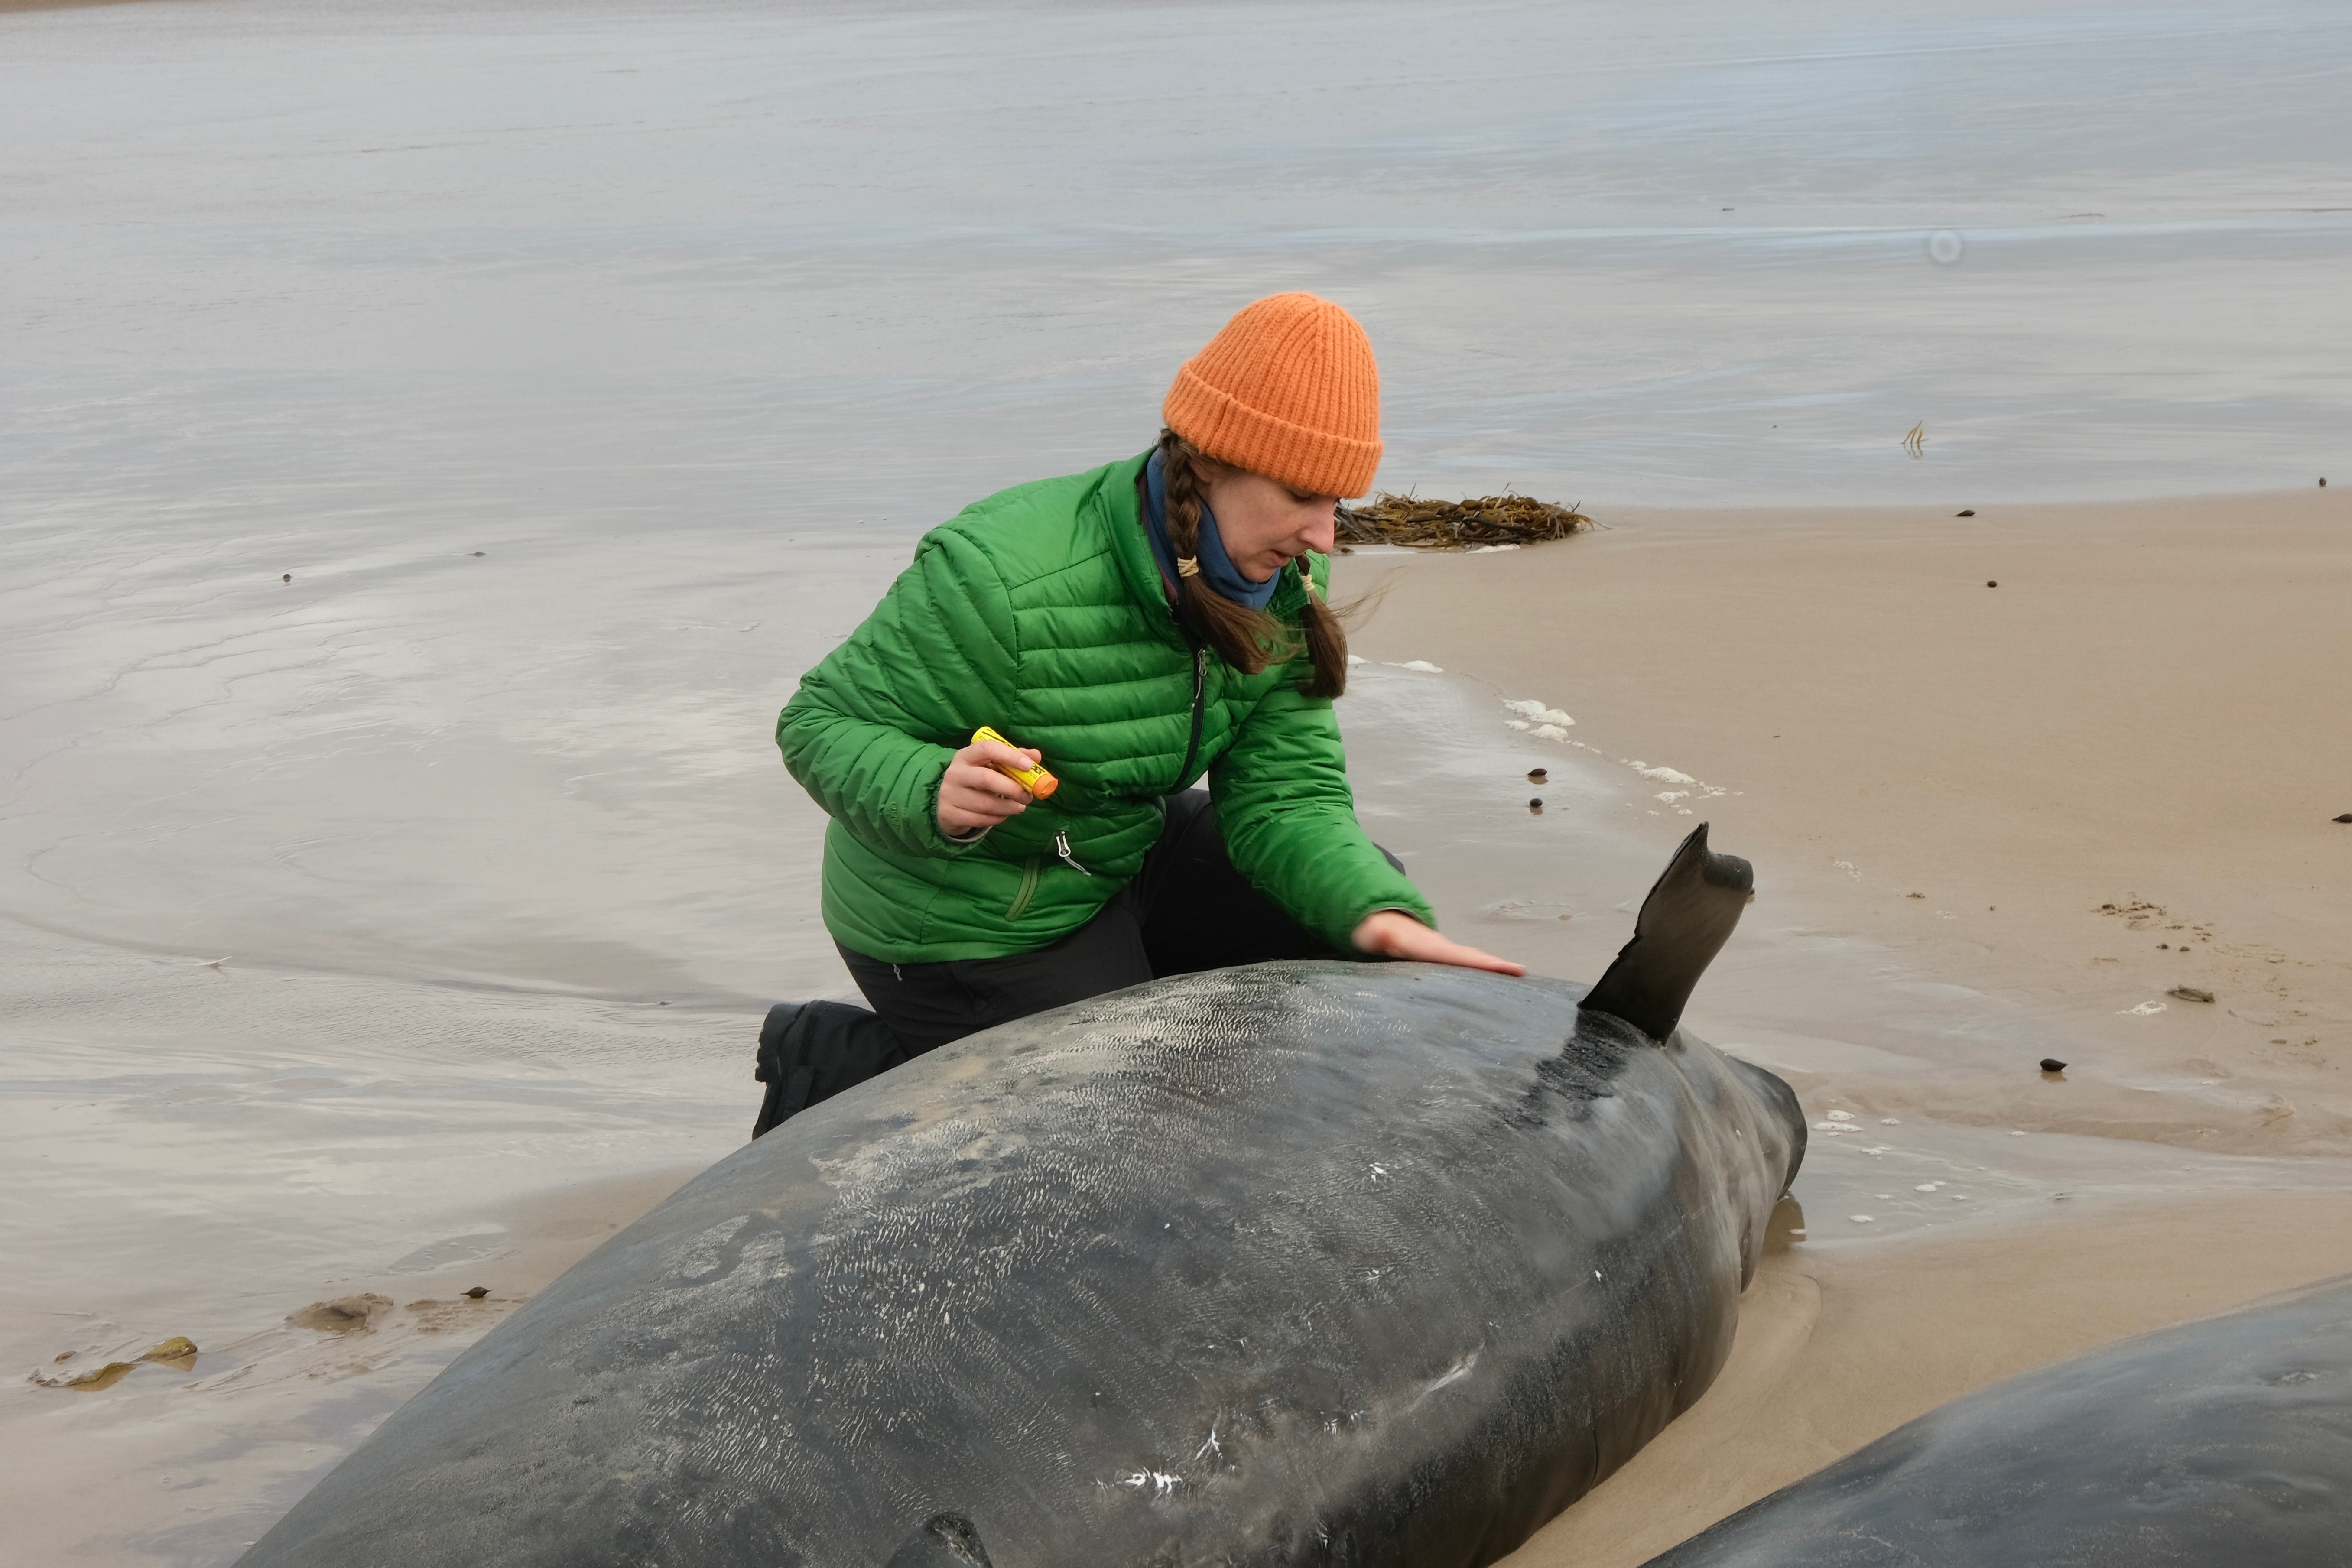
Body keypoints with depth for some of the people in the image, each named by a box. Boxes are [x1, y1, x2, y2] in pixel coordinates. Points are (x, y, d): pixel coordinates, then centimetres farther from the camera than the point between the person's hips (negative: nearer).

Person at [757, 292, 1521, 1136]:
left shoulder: (1281, 589, -9)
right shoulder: (1004, 582, -32)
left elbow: (1285, 796, -11)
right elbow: (821, 722, -23)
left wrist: (1382, 917, -31)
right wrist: (934, 795, -44)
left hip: (1128, 859, 8)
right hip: (969, 928, -7)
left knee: (1365, 890, 2)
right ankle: (837, 1063, 12)